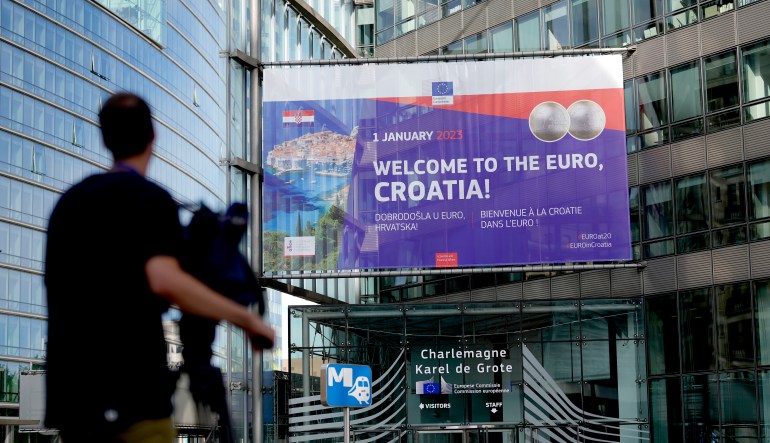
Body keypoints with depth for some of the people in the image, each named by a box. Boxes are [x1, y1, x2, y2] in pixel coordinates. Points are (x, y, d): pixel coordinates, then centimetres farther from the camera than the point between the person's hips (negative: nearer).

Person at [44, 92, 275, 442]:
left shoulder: (68, 201, 15)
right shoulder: (150, 198, -8)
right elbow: (164, 280, -24)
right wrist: (248, 319, -20)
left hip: (68, 388, 7)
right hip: (128, 390, -7)